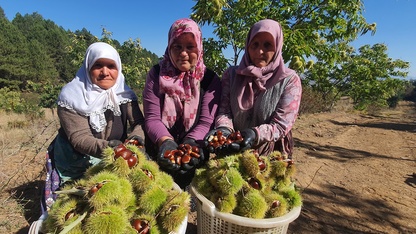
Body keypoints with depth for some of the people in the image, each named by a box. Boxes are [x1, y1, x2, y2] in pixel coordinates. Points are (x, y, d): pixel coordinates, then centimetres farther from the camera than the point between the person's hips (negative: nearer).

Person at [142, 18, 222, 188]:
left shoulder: (210, 79, 2)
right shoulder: (157, 74, 4)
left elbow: (206, 122, -6)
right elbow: (151, 118, -4)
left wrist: (191, 144, -26)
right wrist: (166, 142, -23)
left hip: (194, 151, 0)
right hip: (159, 152, 0)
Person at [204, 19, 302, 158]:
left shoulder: (289, 80, -3)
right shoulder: (231, 74, 5)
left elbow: (281, 124, -9)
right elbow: (224, 111, 0)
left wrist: (255, 134, -27)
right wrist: (224, 128, -21)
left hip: (272, 153, 0)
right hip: (232, 152, 1)